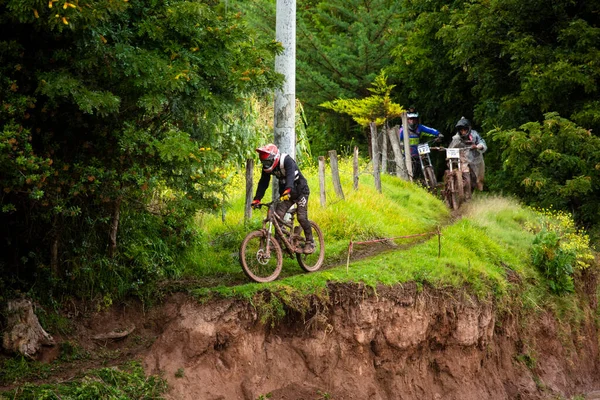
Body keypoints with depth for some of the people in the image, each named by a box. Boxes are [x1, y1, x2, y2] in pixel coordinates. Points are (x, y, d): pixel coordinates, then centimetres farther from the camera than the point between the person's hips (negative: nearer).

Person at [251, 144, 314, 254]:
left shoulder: (287, 160, -27)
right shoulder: (267, 167, -8)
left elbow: (290, 176, -42)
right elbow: (263, 183, -7)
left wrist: (287, 191, -58)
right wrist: (256, 199, -17)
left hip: (300, 191, -6)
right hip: (285, 192, 6)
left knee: (302, 217, -16)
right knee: (278, 215, -11)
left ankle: (310, 243, -2)